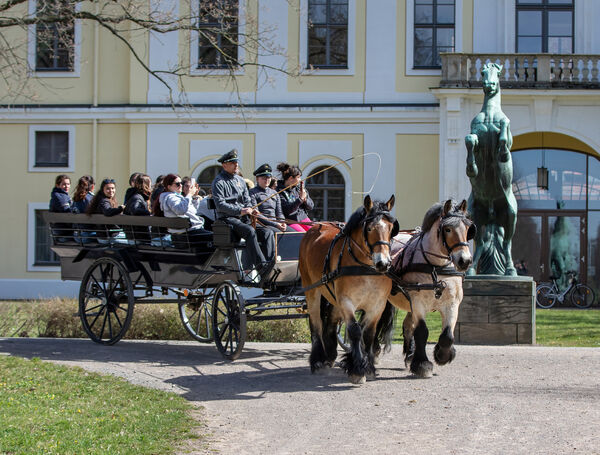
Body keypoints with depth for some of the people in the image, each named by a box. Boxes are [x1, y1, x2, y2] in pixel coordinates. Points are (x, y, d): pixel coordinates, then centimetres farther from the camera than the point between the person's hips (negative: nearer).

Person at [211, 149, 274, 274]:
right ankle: (261, 265, -42)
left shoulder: (240, 180, 22)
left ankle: (270, 262, -31)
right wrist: (240, 211, -19)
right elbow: (220, 204, -12)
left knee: (268, 232, -16)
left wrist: (250, 210, -4)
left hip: (244, 218, 7)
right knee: (250, 231, -35)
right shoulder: (219, 182, -1)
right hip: (227, 219, -7)